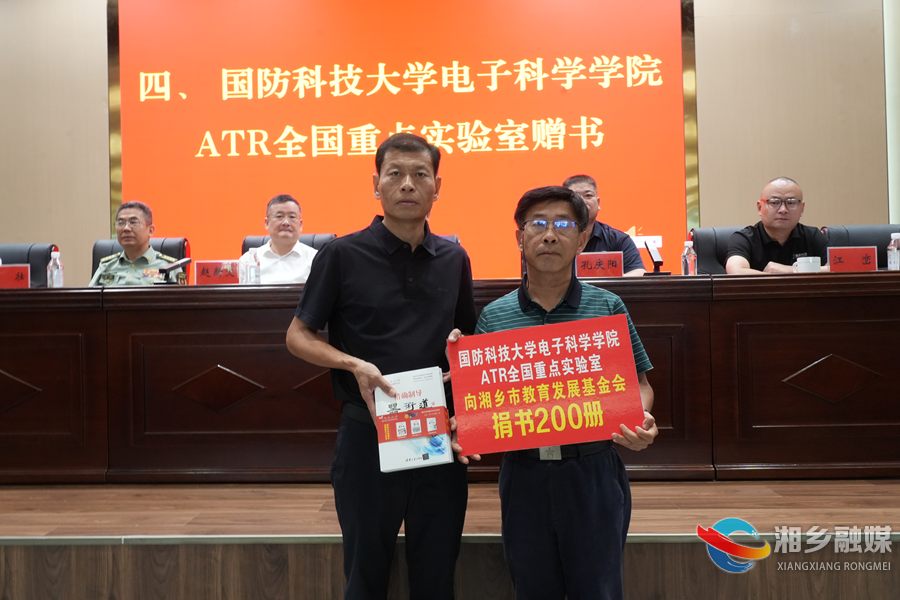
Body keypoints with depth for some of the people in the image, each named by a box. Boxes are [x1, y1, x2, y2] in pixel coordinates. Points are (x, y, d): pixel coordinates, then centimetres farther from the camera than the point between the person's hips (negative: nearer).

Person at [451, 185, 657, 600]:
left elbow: (639, 383, 6)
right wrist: (462, 429, -13)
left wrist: (641, 421, -14)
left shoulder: (608, 308, 1)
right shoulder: (494, 316, 4)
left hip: (593, 472, -1)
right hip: (523, 475, 2)